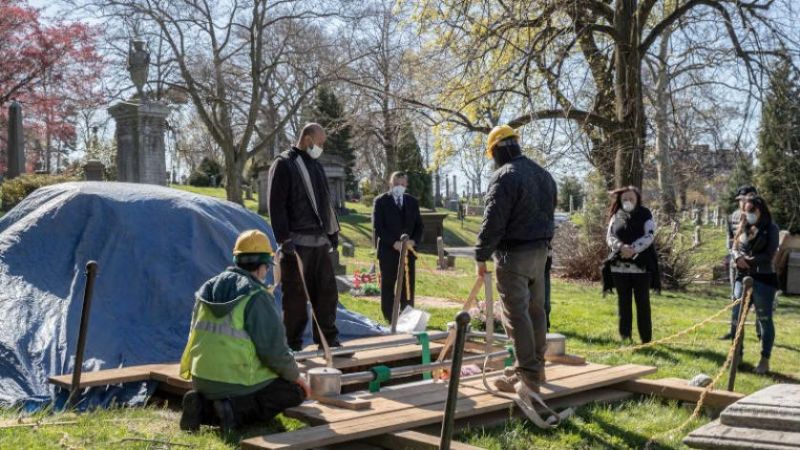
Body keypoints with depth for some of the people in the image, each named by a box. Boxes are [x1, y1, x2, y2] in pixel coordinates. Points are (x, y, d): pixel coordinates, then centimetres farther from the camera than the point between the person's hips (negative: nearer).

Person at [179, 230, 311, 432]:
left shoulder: (208, 289, 9)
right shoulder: (257, 297, -15)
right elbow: (273, 348, -15)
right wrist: (295, 375, 1)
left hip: (202, 380, 7)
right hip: (237, 383, -7)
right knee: (296, 391, 9)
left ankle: (204, 408, 4)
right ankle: (236, 409, -10)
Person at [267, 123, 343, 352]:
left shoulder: (316, 165, 18)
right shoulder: (284, 164, -6)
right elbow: (276, 204, -11)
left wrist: (333, 230, 20)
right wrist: (284, 238, -17)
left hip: (320, 240, 7)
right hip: (297, 242, -7)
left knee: (327, 290, 8)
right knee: (295, 295, -2)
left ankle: (328, 339, 18)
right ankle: (293, 344, 7)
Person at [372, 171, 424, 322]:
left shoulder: (412, 202, 13)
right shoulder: (381, 201, 0)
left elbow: (418, 225, 12)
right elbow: (378, 227, -7)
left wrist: (413, 240, -7)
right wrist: (394, 243, -16)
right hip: (388, 251, -3)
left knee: (408, 286, 2)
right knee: (388, 286, 1)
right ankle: (389, 319, 5)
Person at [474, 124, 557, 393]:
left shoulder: (504, 177, -15)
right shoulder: (543, 174, 14)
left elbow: (493, 222, -19)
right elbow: (549, 212, 19)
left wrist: (481, 256, -12)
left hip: (513, 253, -9)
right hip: (540, 250, 9)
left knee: (516, 314, -5)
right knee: (536, 309, 16)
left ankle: (528, 375, -4)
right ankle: (536, 366, 26)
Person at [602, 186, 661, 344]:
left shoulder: (645, 216, 3)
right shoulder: (616, 217, 10)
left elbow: (649, 236, -9)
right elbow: (610, 237, 2)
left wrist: (633, 249, -21)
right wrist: (622, 247, -19)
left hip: (641, 265, -3)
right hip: (620, 265, 3)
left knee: (642, 301, 1)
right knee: (624, 301, 7)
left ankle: (646, 337, 7)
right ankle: (624, 335, 14)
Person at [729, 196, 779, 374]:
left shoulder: (771, 229, -4)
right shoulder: (744, 228, 13)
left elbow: (769, 255, -12)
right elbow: (734, 248, 9)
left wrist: (748, 261, -14)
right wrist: (738, 258, -12)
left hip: (764, 279, -6)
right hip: (743, 277, 6)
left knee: (765, 320, 0)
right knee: (737, 318, 6)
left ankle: (765, 361, 7)